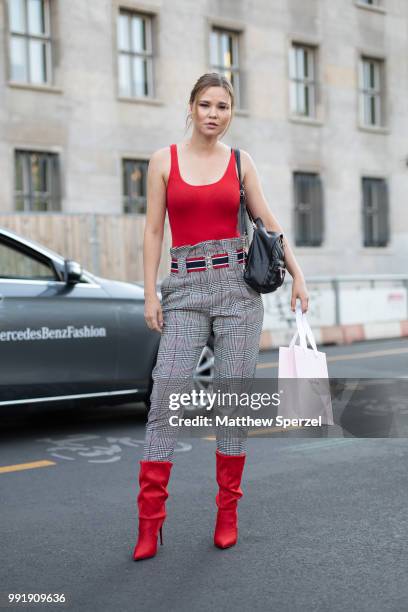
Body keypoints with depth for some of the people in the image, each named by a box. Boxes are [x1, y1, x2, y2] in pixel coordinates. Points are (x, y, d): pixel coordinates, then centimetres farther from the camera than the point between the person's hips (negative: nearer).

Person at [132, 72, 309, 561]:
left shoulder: (240, 161, 10)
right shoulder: (164, 160, 6)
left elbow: (268, 223, 13)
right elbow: (153, 231, 4)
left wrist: (297, 274, 7)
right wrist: (150, 294, -2)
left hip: (238, 285, 1)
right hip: (186, 288, -1)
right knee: (166, 397, -7)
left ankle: (227, 513, 15)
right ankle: (150, 520, 1)